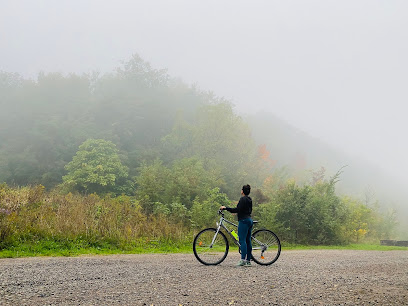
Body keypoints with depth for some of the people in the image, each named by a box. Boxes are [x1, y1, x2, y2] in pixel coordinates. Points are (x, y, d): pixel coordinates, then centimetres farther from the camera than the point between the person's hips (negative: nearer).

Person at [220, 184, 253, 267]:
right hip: (249, 220, 10)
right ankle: (248, 260, 9)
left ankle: (243, 260, -18)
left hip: (244, 221, -9)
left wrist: (225, 208, -15)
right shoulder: (249, 199, 17)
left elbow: (238, 209, -19)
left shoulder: (243, 199, -11)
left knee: (242, 240, -12)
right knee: (248, 241, 8)